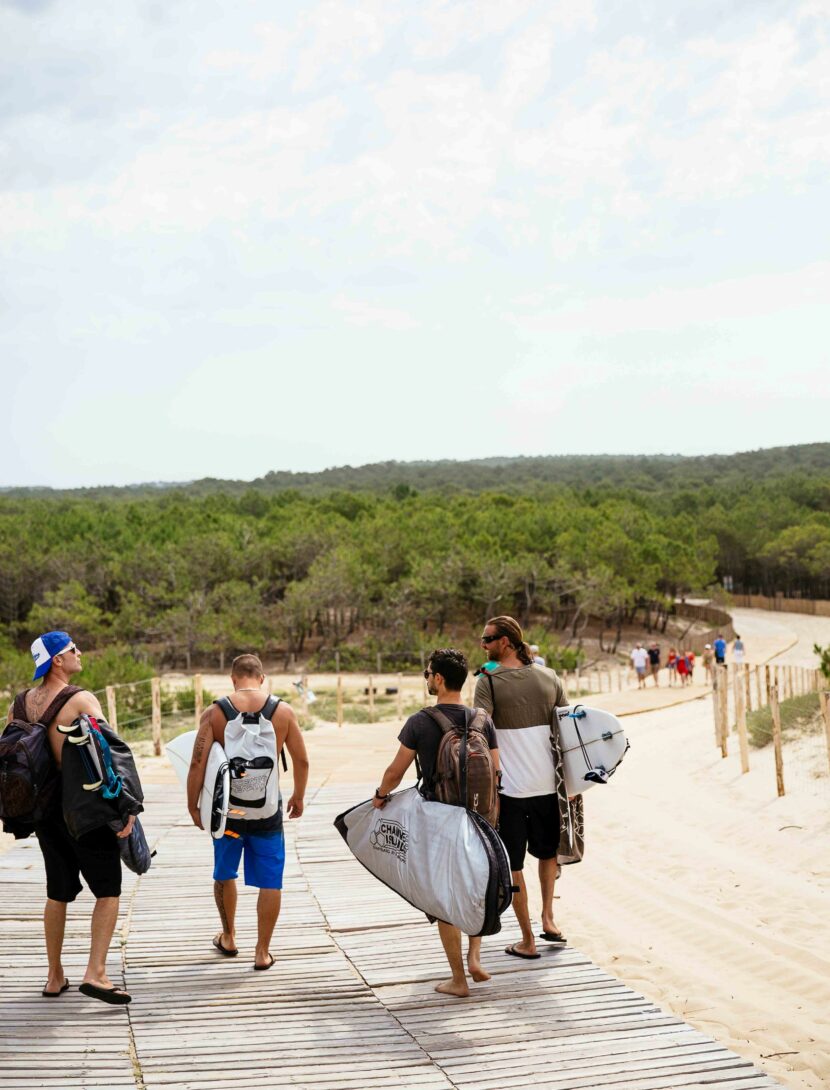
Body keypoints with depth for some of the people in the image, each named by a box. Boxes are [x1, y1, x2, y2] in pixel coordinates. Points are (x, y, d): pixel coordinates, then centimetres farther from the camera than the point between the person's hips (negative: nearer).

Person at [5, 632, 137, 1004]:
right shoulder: (81, 700, -14)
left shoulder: (19, 704, 6)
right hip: (84, 806, -6)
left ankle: (55, 978, 23)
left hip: (44, 807, 7)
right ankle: (95, 973, -7)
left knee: (58, 893, 17)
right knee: (108, 891, 2)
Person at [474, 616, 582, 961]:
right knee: (548, 851, 27)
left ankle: (527, 941, 13)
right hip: (547, 784, 4)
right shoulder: (549, 677, 3)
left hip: (508, 788, -4)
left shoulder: (488, 682, -11)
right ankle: (548, 918, 22)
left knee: (513, 865, 8)